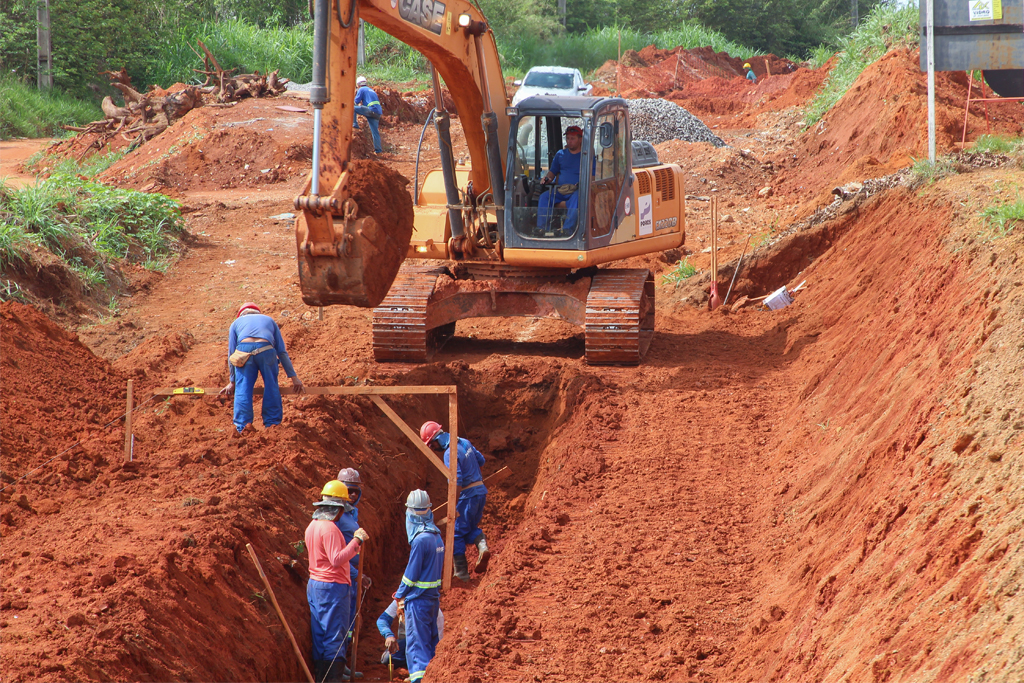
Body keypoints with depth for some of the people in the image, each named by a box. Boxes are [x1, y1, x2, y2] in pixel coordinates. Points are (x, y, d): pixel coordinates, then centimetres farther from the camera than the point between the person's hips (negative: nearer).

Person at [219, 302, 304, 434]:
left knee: (243, 389, 4)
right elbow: (282, 352, 31)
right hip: (266, 349, 0)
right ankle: (272, 423, 11)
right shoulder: (269, 320, 37)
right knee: (271, 388, 14)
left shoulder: (237, 322, 34)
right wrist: (293, 377, 31)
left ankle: (243, 427, -6)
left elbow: (231, 354, 29)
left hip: (244, 348, 0)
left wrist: (232, 381, 35)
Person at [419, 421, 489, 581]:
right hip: (481, 490, 9)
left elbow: (456, 482, -25)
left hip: (468, 495, -9)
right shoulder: (464, 442, 7)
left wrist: (453, 507, -22)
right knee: (471, 528, 22)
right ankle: (482, 545, -8)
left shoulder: (450, 453, -20)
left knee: (457, 534, 4)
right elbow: (480, 460, 21)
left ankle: (461, 573, 7)